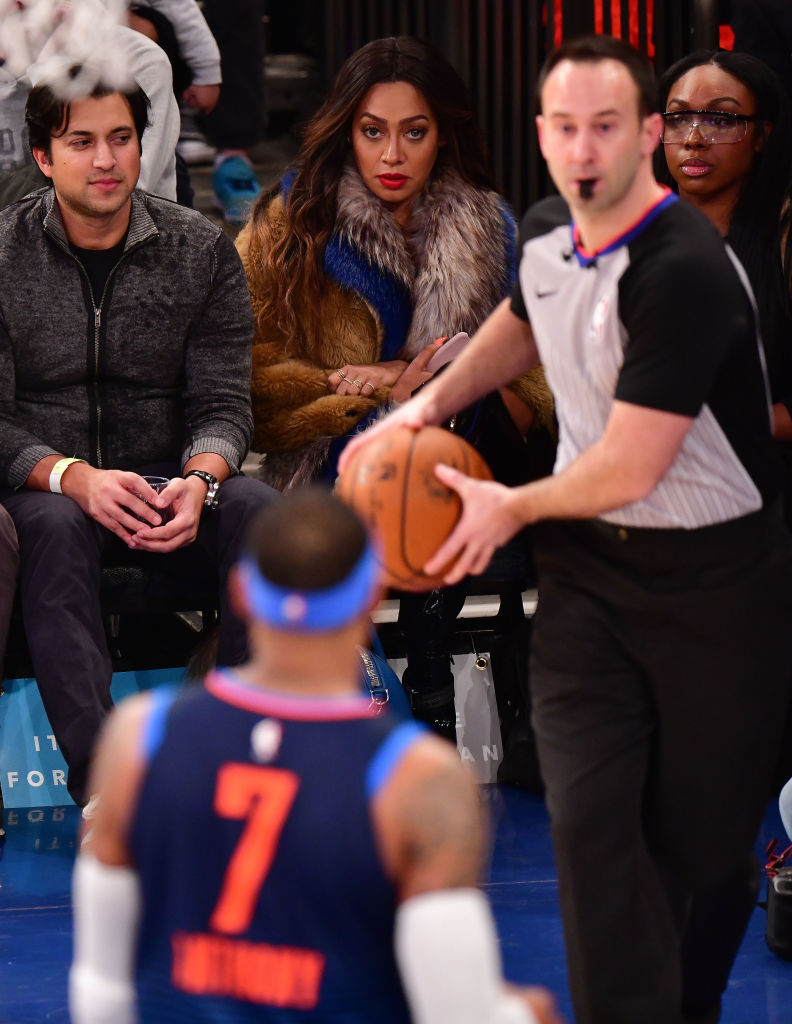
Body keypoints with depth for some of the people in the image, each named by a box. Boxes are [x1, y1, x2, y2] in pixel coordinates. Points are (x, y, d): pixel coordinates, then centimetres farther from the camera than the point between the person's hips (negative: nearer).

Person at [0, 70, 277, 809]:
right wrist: (73, 477, -25)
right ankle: (104, 789, -45)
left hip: (164, 481, 2)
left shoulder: (202, 253, 4)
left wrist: (199, 481, -22)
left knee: (260, 514, -29)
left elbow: (223, 402, 0)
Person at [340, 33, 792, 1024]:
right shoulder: (545, 232, 1)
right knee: (589, 819, -9)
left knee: (700, 838, 6)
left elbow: (626, 470, -23)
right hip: (587, 568, 6)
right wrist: (428, 404, 16)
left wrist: (510, 507, -5)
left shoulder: (683, 271, -25)